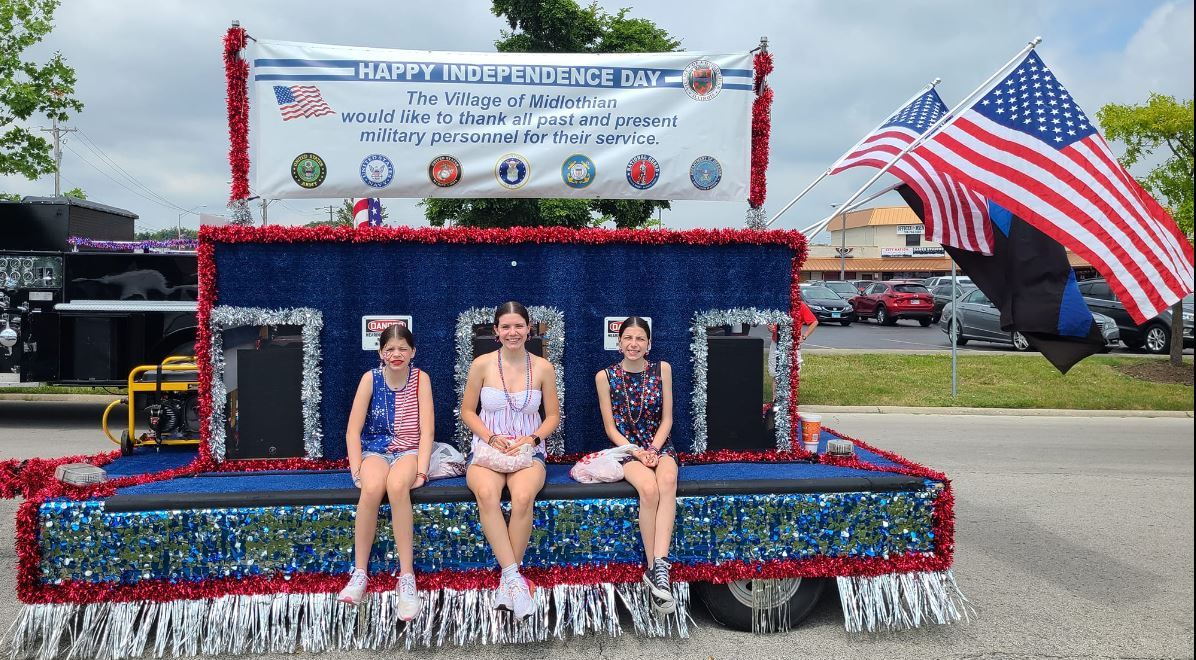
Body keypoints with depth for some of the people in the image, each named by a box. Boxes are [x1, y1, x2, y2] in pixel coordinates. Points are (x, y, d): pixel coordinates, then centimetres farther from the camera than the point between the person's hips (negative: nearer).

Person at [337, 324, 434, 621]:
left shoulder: (420, 378, -2)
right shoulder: (370, 378, -2)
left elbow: (427, 431, -7)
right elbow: (353, 431, -4)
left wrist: (421, 471, -19)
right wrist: (357, 471, -16)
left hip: (409, 451, -1)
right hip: (375, 450, 1)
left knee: (397, 485, -36)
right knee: (372, 488, -35)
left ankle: (407, 576, -31)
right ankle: (359, 573, -23)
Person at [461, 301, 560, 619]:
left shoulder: (543, 367, 3)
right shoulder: (482, 364, 1)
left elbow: (553, 416, 9)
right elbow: (467, 411, 7)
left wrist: (532, 439, -9)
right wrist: (491, 438, -9)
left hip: (528, 450, 0)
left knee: (523, 497, -34)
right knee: (486, 493, -36)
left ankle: (507, 579, -19)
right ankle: (514, 577, -30)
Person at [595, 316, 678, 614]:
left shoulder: (662, 369, 6)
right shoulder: (605, 376, 1)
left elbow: (666, 419, 5)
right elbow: (611, 427, 1)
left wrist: (653, 449, -11)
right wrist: (637, 453, -13)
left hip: (659, 445, 2)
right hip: (626, 448, -1)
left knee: (668, 480, -34)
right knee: (648, 488, -34)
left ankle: (658, 567, -39)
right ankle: (657, 569, -25)